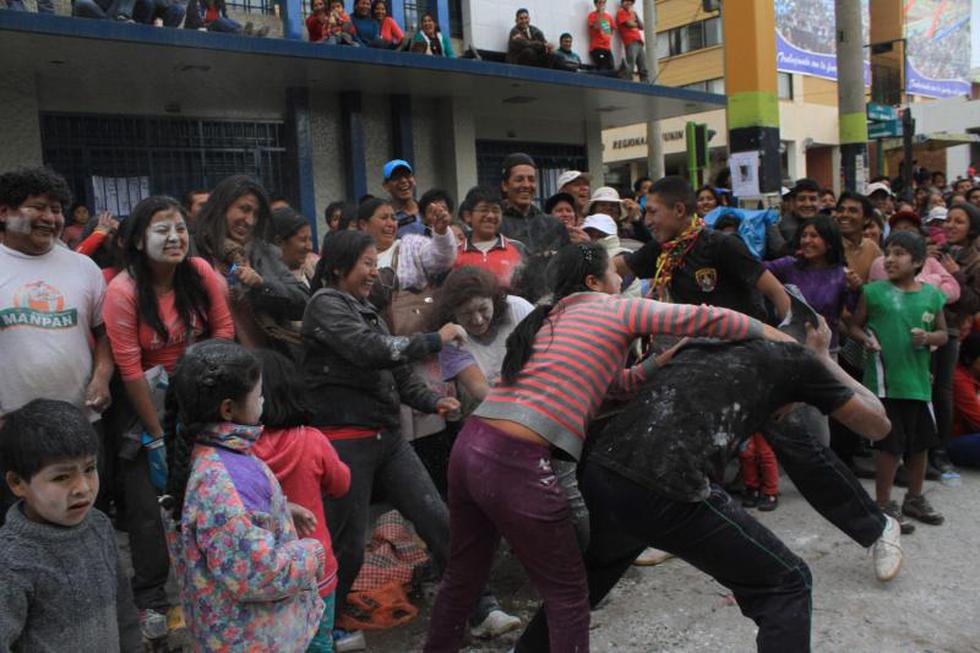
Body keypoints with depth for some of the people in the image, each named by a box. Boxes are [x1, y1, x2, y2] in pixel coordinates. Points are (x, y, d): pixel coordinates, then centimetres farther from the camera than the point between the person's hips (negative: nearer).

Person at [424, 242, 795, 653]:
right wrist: (779, 337, 16)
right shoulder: (616, 309, 4)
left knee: (463, 575, 24)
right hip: (516, 464, -8)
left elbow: (617, 381, 26)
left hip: (469, 446, 8)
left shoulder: (550, 319, 25)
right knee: (566, 593, 9)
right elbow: (705, 319, 3)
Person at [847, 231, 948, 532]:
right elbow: (854, 326, 3)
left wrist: (927, 338, -10)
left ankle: (915, 499, 36)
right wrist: (866, 339, -17)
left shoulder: (932, 295, 3)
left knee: (920, 442, 16)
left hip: (918, 381, 4)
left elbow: (942, 334, 11)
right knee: (891, 445, -1)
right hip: (884, 380, -4)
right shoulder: (874, 291, -5)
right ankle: (883, 505, 15)